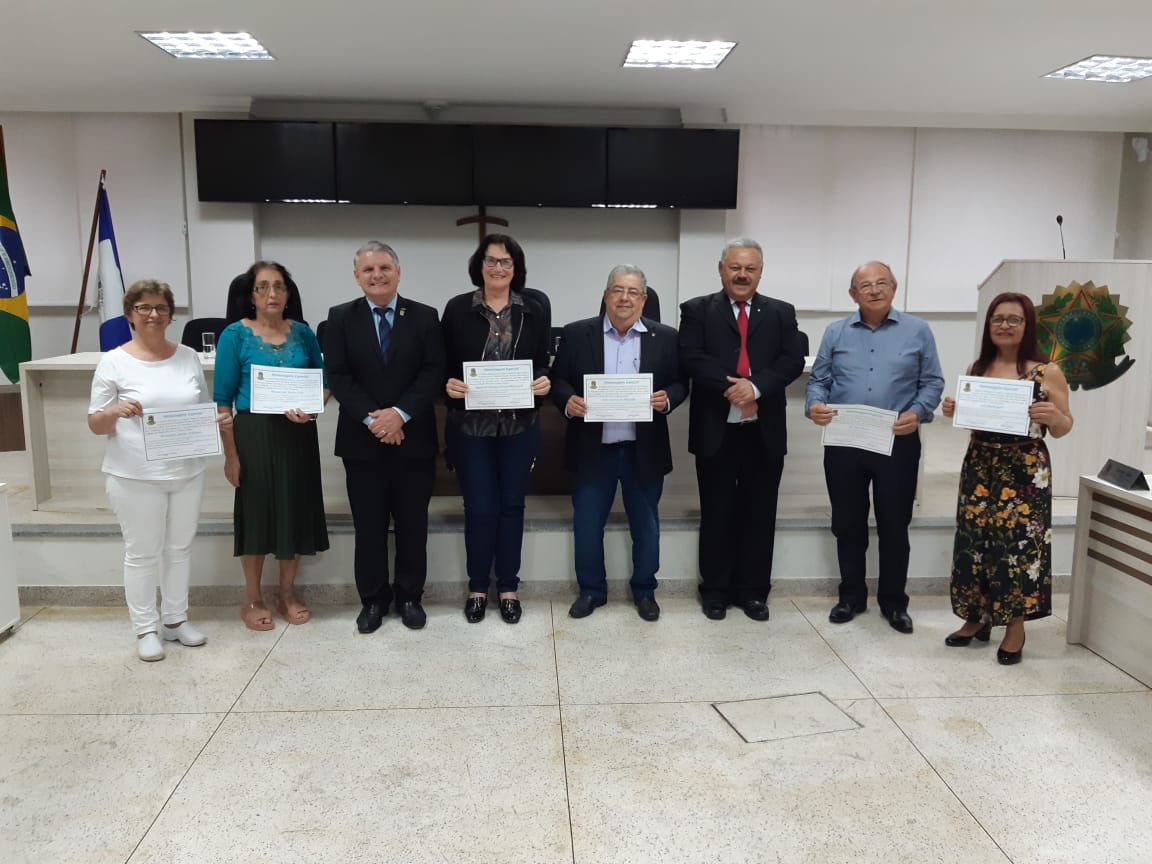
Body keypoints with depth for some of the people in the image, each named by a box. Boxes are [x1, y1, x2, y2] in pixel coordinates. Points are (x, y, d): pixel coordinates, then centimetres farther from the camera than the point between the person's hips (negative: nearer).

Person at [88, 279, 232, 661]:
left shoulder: (188, 357, 5)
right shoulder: (113, 363, -6)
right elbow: (95, 424, -4)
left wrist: (220, 420, -7)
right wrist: (115, 412, -25)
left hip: (187, 473, 4)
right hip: (135, 477, -4)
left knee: (180, 548, 14)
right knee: (142, 554, 6)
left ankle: (175, 619, 29)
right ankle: (146, 629, 21)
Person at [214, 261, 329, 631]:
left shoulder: (302, 333, 4)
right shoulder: (235, 335, -5)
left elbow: (323, 382, 10)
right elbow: (223, 399, -6)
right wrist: (230, 454, -11)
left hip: (298, 435, 3)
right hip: (254, 434, -3)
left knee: (296, 509, 9)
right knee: (255, 511, 6)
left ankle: (288, 594, 26)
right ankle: (253, 600, 22)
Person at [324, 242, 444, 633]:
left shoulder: (424, 317, 3)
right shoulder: (340, 318, 4)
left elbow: (433, 373, -5)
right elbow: (338, 377, -4)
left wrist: (400, 413, -17)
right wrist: (371, 418, -16)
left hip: (413, 438, 0)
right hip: (362, 439, 0)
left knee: (412, 524, 8)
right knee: (368, 525, 8)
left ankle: (410, 596, 23)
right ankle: (373, 599, 22)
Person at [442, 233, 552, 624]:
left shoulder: (534, 311, 3)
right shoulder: (458, 309, -1)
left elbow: (542, 364, 6)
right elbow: (443, 365, 1)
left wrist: (543, 382, -15)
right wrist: (449, 385, -19)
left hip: (519, 427, 2)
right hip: (470, 427, -1)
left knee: (511, 506, 10)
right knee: (479, 509, 3)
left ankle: (508, 587, 25)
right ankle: (477, 587, 23)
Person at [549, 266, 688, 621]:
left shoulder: (665, 337, 1)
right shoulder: (577, 334, 0)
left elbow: (680, 384, 4)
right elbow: (557, 379, 2)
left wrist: (667, 399, -17)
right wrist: (567, 400, -17)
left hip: (644, 451, 0)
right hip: (592, 449, 0)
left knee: (645, 525, 12)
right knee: (586, 525, 8)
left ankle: (645, 591, 29)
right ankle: (591, 590, 26)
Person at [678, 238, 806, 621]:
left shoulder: (781, 312, 9)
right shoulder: (697, 310, 3)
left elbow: (793, 360, -3)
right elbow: (692, 359, -9)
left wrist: (756, 386, -18)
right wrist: (730, 388, -20)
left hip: (765, 432, 2)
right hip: (716, 431, -2)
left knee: (760, 515, 9)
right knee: (717, 514, 8)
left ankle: (753, 591, 23)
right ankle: (715, 590, 21)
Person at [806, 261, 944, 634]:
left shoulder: (917, 331, 3)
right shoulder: (835, 332, 7)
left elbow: (932, 382, 3)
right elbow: (819, 380, 6)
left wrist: (917, 413, -15)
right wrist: (815, 405, -14)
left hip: (898, 445, -1)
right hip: (843, 444, 2)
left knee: (894, 526, 7)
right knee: (848, 524, 10)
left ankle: (893, 601, 22)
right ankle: (851, 595, 25)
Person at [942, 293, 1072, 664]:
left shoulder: (1047, 372, -5)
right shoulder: (977, 368, 6)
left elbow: (1062, 429, -2)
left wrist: (1053, 417, -24)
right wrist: (953, 410, -3)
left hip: (1024, 471, -4)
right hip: (979, 467, 4)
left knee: (1019, 542, 0)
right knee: (975, 540, 7)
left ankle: (1015, 627, 15)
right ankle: (977, 618, 23)